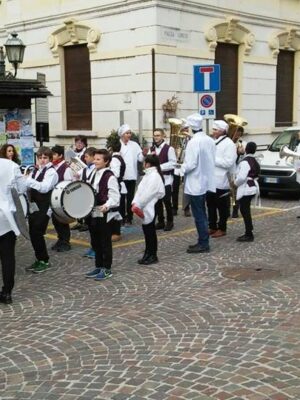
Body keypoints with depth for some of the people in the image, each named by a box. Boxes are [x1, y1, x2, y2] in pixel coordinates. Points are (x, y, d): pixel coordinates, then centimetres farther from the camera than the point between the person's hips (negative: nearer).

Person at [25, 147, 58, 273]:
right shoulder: (35, 170, 13)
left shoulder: (51, 172, -10)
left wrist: (29, 181, -26)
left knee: (37, 234, -6)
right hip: (33, 206, 7)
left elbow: (44, 187, -24)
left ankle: (44, 261, 8)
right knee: (33, 234, 9)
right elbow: (28, 185, 11)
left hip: (43, 208, -7)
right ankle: (39, 259, 22)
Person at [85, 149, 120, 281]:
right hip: (93, 213, 8)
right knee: (95, 242, 15)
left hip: (104, 215, -8)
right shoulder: (93, 174, 12)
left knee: (105, 242, 2)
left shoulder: (110, 177, -14)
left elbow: (114, 196, -19)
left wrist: (107, 205, -35)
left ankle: (107, 269, 12)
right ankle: (98, 266, 27)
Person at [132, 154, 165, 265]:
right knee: (147, 231, 14)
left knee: (150, 232, 1)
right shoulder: (148, 174, 13)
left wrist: (138, 205, -18)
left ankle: (153, 256, 11)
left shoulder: (155, 176, -17)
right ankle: (148, 254, 23)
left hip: (149, 208, -9)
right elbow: (140, 189, 10)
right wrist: (135, 202, 0)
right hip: (144, 209, 9)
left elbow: (147, 193, -21)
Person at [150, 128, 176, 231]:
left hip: (166, 178, -6)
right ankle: (160, 221, 19)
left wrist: (160, 167, -19)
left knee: (167, 201, -2)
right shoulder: (151, 149, 12)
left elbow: (172, 163, -13)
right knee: (157, 201, 9)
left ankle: (170, 222, 11)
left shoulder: (169, 148, -8)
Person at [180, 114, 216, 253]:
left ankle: (203, 244, 3)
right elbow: (211, 161, 10)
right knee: (202, 213, 16)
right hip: (205, 181, 8)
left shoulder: (193, 142, -19)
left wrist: (182, 167, -3)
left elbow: (191, 164, -22)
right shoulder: (210, 140, 4)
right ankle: (203, 241, 22)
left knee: (198, 215, -2)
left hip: (195, 184, -8)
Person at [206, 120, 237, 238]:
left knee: (222, 207, 4)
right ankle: (212, 227, 22)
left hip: (221, 181, -7)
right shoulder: (212, 142, 14)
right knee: (211, 205, 12)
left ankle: (222, 229, 13)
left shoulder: (229, 144, -10)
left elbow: (228, 162, -19)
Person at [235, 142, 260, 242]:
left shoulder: (245, 161, -18)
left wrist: (235, 182, -6)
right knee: (246, 210, 16)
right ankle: (249, 232, 22)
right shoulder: (255, 161, 12)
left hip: (246, 189, -10)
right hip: (252, 187, 10)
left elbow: (241, 177, -26)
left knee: (245, 211, -4)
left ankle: (249, 235, -2)